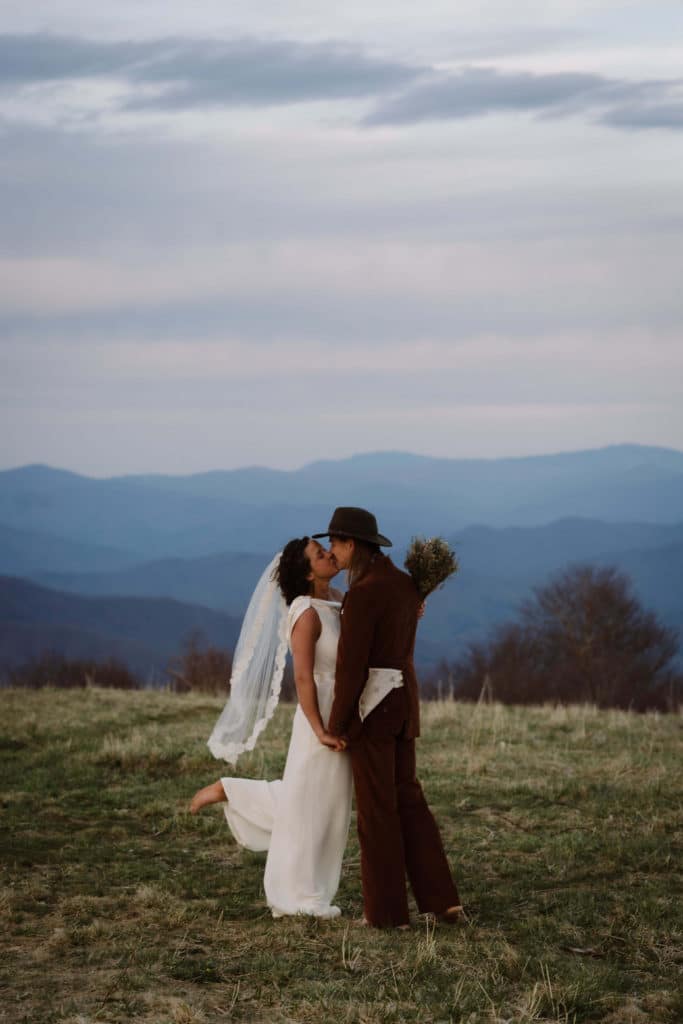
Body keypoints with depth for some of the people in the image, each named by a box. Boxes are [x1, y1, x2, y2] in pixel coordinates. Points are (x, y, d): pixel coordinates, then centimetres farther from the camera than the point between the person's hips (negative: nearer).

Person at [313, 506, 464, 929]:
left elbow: (352, 666, -19)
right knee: (407, 800, 15)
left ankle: (388, 910, 8)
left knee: (377, 807, 2)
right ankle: (443, 899, 10)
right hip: (402, 701, 8)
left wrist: (337, 725, -12)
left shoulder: (361, 594, -19)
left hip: (370, 705, -8)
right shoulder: (406, 583, 10)